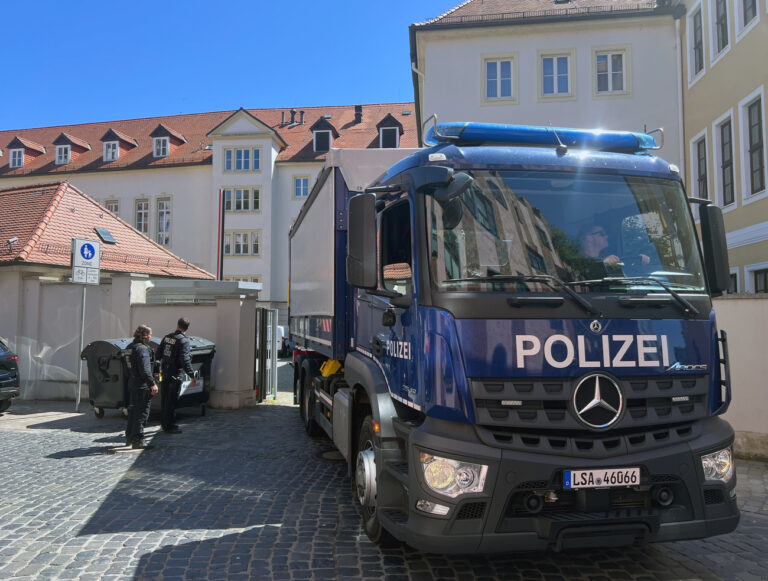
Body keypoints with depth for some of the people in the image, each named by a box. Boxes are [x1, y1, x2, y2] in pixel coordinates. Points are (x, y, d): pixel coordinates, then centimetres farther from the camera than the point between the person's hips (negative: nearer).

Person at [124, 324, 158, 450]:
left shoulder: (129, 348, 13)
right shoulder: (142, 349, -17)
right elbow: (145, 369, -24)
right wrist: (152, 384, -25)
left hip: (132, 384, 10)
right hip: (142, 386, -10)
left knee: (133, 410, 20)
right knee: (142, 412, -4)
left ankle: (129, 437, 31)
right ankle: (138, 440, -2)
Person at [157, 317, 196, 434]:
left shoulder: (167, 337, 7)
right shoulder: (183, 340, -15)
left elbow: (158, 354, 13)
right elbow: (185, 360, -22)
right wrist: (192, 376, -19)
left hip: (164, 372, 7)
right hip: (174, 375, -7)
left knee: (164, 399, 16)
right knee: (171, 401, 0)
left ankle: (164, 423, 27)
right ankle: (170, 426, 7)